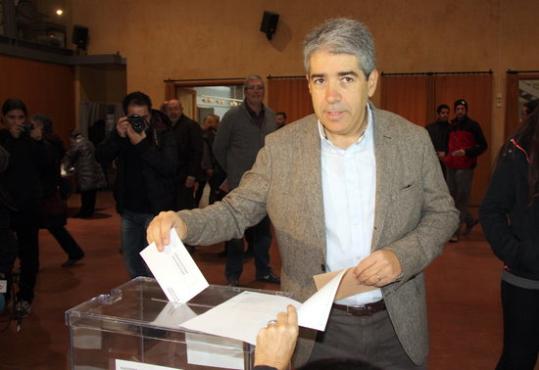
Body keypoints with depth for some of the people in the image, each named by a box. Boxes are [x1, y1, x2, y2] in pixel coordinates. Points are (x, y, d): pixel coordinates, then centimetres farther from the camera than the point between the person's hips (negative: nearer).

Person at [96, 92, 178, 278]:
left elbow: (169, 167, -22)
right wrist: (117, 136, -19)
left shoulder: (164, 135, -9)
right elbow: (101, 156, -4)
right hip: (129, 210, 6)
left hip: (155, 211, -5)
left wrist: (142, 144, -26)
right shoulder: (124, 132, 6)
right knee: (132, 266, 18)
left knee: (153, 272, -6)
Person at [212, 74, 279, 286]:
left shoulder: (270, 116, 8)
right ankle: (233, 275, 16)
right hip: (239, 184, -4)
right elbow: (219, 148, 1)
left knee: (264, 230, 13)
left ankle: (263, 271, 27)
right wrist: (232, 171, 8)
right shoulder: (232, 116, -6)